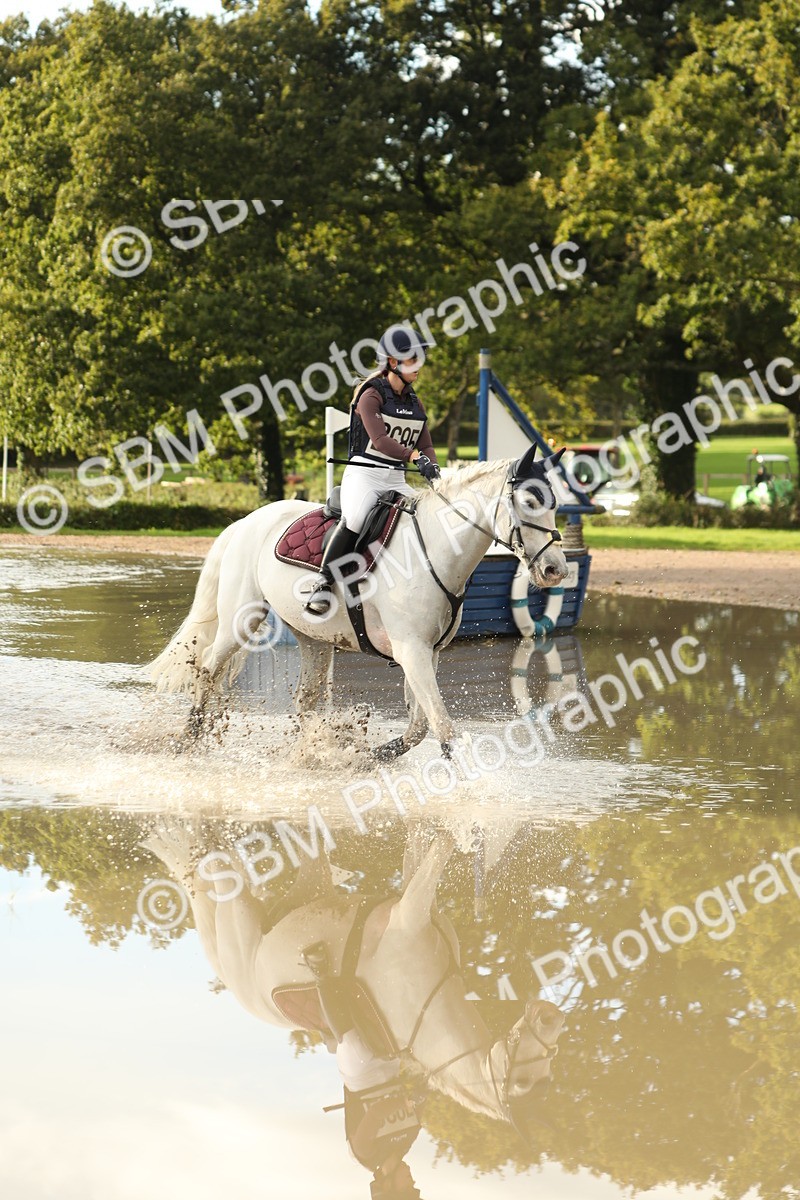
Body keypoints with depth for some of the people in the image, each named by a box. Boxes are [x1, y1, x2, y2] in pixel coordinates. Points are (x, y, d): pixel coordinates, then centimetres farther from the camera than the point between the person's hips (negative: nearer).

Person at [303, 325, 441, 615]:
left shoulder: (415, 403, 16)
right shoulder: (372, 395, -6)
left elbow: (425, 445, 13)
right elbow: (379, 440, -19)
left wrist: (433, 468, -9)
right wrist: (415, 457, -32)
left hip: (396, 480, 7)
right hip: (363, 474, -7)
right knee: (354, 518, -32)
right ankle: (323, 585, -24)